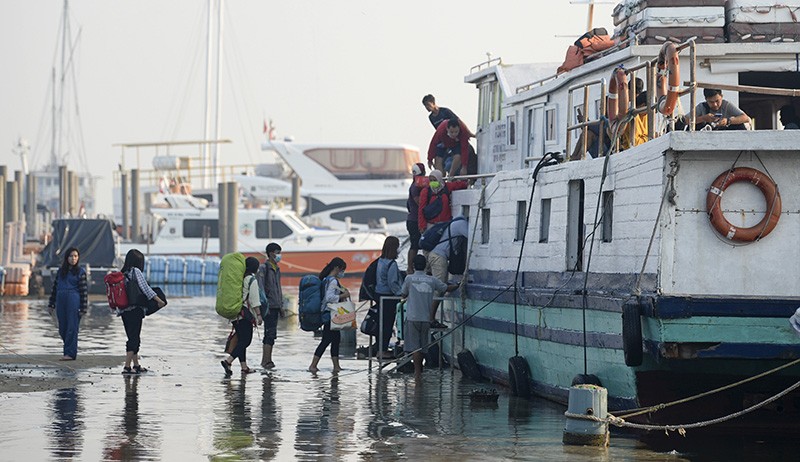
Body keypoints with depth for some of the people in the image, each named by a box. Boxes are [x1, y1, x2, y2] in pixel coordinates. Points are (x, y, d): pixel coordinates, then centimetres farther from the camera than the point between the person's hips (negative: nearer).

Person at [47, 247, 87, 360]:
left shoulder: (80, 272, 2)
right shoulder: (60, 271, 14)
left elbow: (84, 290, -2)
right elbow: (54, 287, 16)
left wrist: (83, 308, -8)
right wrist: (51, 304, 12)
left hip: (73, 301, -5)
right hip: (61, 301, 5)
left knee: (72, 327, -6)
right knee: (62, 328, 6)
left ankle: (70, 353, -4)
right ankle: (69, 350, 18)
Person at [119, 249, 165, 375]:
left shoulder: (122, 273, 11)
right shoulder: (136, 271, -8)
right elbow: (145, 288, -11)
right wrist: (158, 300, -7)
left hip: (124, 311, 7)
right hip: (135, 310, -7)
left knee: (133, 338, 16)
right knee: (134, 338, -5)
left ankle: (136, 365, 25)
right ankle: (127, 367, -11)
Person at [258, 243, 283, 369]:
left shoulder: (276, 269, 18)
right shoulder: (264, 268, -9)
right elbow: (260, 286, -15)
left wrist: (281, 304, 22)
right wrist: (265, 303, -21)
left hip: (275, 305, 9)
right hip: (269, 305, -9)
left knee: (272, 334, 8)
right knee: (270, 333, -13)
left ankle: (267, 360, 11)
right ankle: (265, 361, -13)